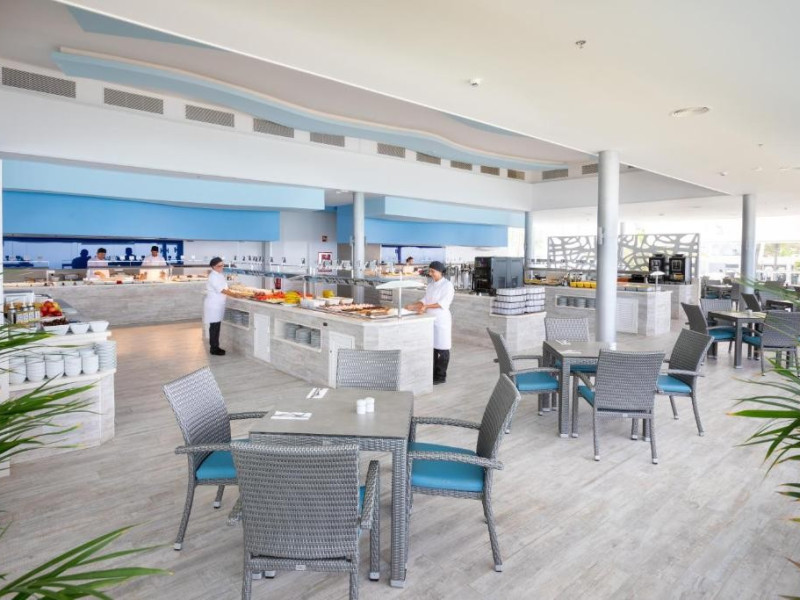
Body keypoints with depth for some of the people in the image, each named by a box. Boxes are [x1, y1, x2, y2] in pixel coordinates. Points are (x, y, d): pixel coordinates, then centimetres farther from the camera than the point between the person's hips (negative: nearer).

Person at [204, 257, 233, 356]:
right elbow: (222, 290, -22)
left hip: (218, 304, 9)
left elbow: (224, 288, 12)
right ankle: (214, 349, 4)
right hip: (213, 305, -9)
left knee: (217, 326, 12)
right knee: (214, 327, -3)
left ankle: (215, 347, 20)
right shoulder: (213, 276, -17)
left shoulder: (220, 275, 11)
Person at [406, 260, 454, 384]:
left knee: (442, 349, 1)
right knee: (431, 347, 12)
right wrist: (413, 306, -4)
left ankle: (441, 376, 10)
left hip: (442, 319, -7)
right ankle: (433, 373, 24)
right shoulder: (431, 285, 12)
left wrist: (426, 306, -27)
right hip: (431, 319, 7)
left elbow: (444, 303, -20)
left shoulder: (447, 285, -11)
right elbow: (425, 300, 11)